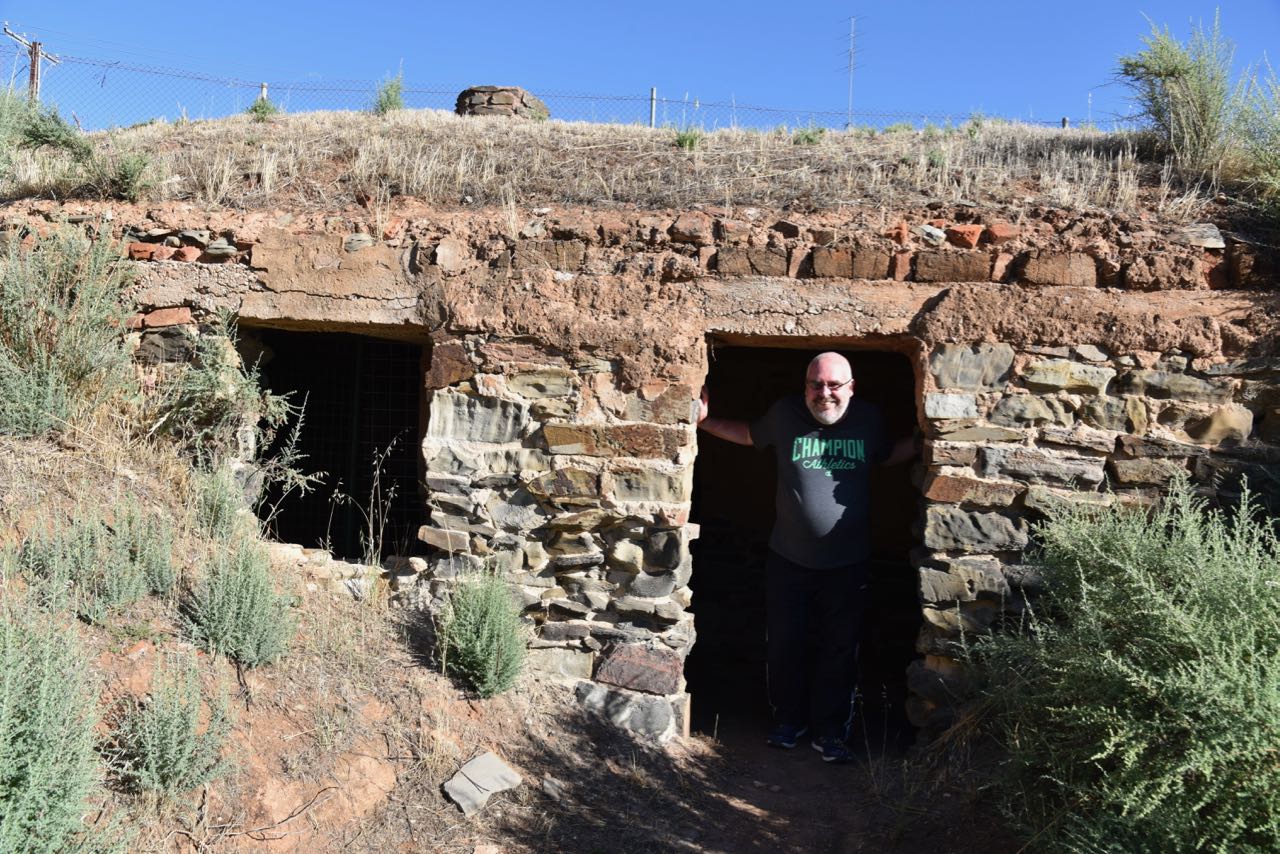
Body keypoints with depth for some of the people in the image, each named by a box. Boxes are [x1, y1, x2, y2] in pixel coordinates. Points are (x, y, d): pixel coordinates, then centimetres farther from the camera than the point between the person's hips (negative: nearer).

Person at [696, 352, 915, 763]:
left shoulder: (868, 418, -3)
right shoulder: (785, 413, -6)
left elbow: (887, 455, 16)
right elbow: (750, 434, 13)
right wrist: (707, 421, 3)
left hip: (848, 562, 0)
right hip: (789, 559, 0)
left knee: (840, 650, 8)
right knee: (785, 644, 10)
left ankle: (830, 731, 24)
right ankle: (788, 719, 31)